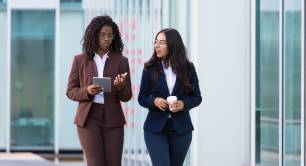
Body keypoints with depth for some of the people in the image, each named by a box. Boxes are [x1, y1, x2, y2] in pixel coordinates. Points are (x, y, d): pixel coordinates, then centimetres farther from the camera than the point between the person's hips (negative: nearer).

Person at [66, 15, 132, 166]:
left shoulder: (121, 61, 6)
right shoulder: (80, 60, 5)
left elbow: (127, 96, 5)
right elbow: (71, 91, 6)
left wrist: (120, 87, -18)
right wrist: (87, 91, -14)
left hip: (112, 119, 1)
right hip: (88, 119, -1)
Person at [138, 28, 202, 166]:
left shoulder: (188, 69, 0)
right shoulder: (150, 68, 0)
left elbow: (197, 97, 6)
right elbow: (142, 98, 4)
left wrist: (183, 104, -14)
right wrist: (154, 101, -17)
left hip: (181, 128, 1)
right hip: (155, 128, -1)